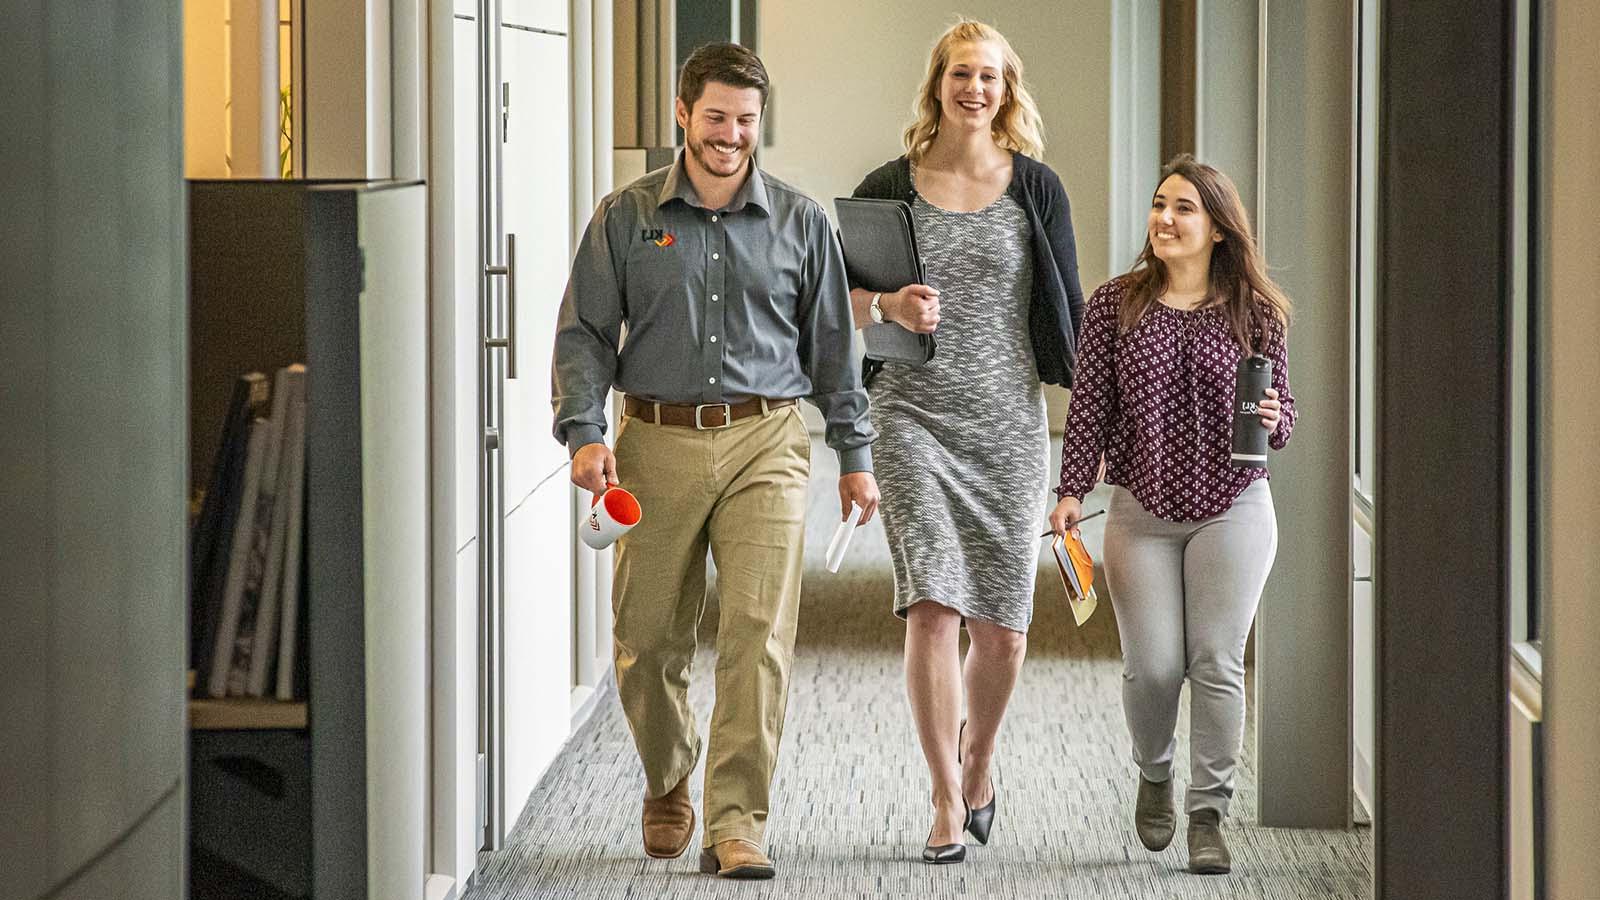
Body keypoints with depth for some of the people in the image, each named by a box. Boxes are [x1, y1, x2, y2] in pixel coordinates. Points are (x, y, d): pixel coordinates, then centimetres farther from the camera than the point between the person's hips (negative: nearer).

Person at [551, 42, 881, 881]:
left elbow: (831, 342, 14)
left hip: (765, 443, 0)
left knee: (759, 631, -13)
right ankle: (667, 786, 32)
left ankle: (736, 823, -11)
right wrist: (583, 431, -8)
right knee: (647, 641, 5)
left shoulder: (799, 222, 8)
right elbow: (584, 332, 6)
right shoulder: (626, 217, 6)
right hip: (657, 443, 1)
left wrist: (854, 451, 12)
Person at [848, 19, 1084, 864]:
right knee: (932, 607, -13)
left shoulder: (1035, 188, 5)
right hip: (913, 414, -1)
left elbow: (1066, 311, 7)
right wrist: (891, 306, -15)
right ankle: (947, 802, -5)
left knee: (1003, 627, 3)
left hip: (1008, 419, 1)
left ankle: (976, 754, 33)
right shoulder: (888, 188, 4)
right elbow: (849, 301, 7)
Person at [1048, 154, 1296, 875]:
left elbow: (1282, 407, 7)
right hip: (1141, 511, 1)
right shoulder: (1115, 305, 1)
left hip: (1231, 509, 0)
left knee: (1217, 663, -4)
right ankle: (1154, 774, 28)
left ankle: (1208, 815, 5)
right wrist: (1071, 492, -6)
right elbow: (1089, 406, 1)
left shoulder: (1255, 313, 1)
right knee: (1153, 666, -3)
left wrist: (1273, 422, -16)